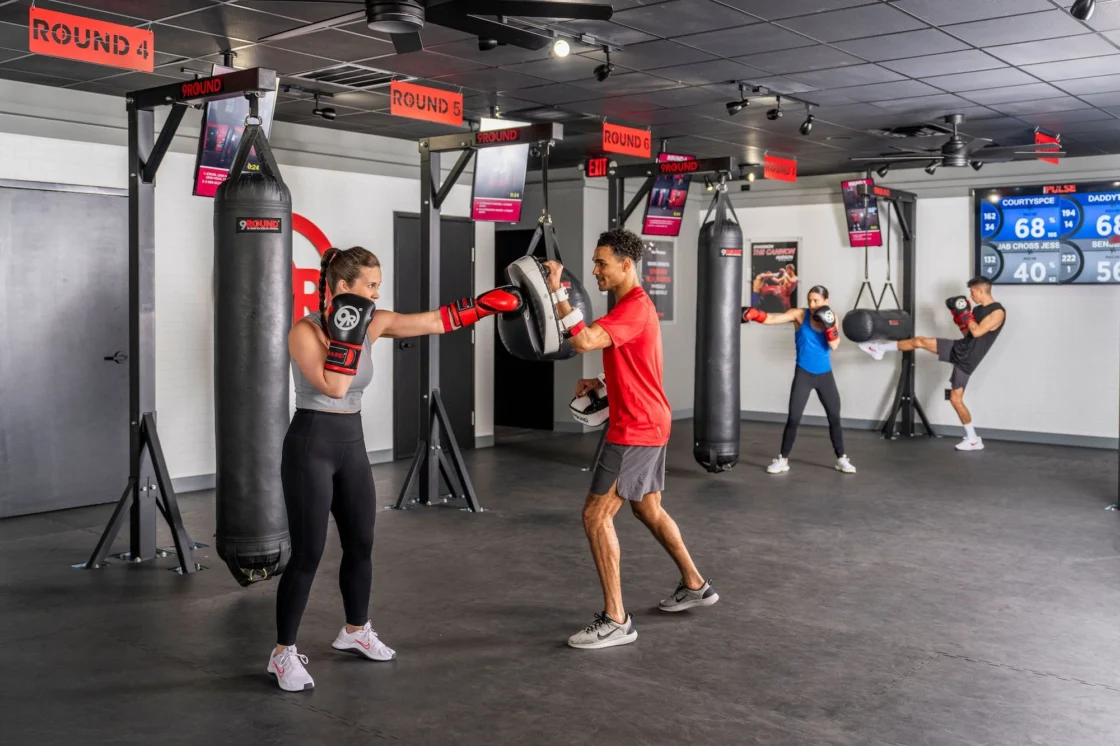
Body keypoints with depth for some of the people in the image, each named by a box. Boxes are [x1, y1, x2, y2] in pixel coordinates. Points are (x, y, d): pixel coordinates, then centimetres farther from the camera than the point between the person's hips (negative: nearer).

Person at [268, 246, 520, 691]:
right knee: (308, 554, -5)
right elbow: (333, 387, -27)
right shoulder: (304, 331, -15)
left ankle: (355, 632, 36)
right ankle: (283, 653, 10)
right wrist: (347, 331, -25)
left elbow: (436, 321, 4)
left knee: (361, 544, 16)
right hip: (311, 446, -7)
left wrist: (486, 304, 0)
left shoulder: (371, 323, 3)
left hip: (352, 444, 7)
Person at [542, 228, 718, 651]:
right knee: (648, 508, 24)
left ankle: (616, 621, -4)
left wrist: (556, 292, -27)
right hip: (648, 425, 11)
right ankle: (695, 585, 38)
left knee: (596, 516, -9)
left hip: (636, 429, -11)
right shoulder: (632, 306, 15)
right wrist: (601, 383, 8)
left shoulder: (634, 308, -19)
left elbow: (583, 341, -32)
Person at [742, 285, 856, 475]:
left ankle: (841, 459, 23)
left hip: (825, 375, 3)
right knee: (793, 419, -5)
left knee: (834, 417, 9)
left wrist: (829, 324, -24)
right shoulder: (800, 314, -8)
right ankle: (783, 460, 6)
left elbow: (834, 345, -10)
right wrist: (753, 314, -39)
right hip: (803, 374, -3)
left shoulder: (832, 317, 0)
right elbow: (773, 318, -22)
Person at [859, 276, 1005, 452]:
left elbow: (976, 332, -25)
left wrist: (965, 313, -16)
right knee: (920, 341, 1)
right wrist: (958, 315, 10)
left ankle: (974, 440, 6)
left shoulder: (998, 312, -15)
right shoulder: (978, 310, 12)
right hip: (959, 347, 8)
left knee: (956, 399, -5)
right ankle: (880, 349, 17)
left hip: (967, 358, -8)